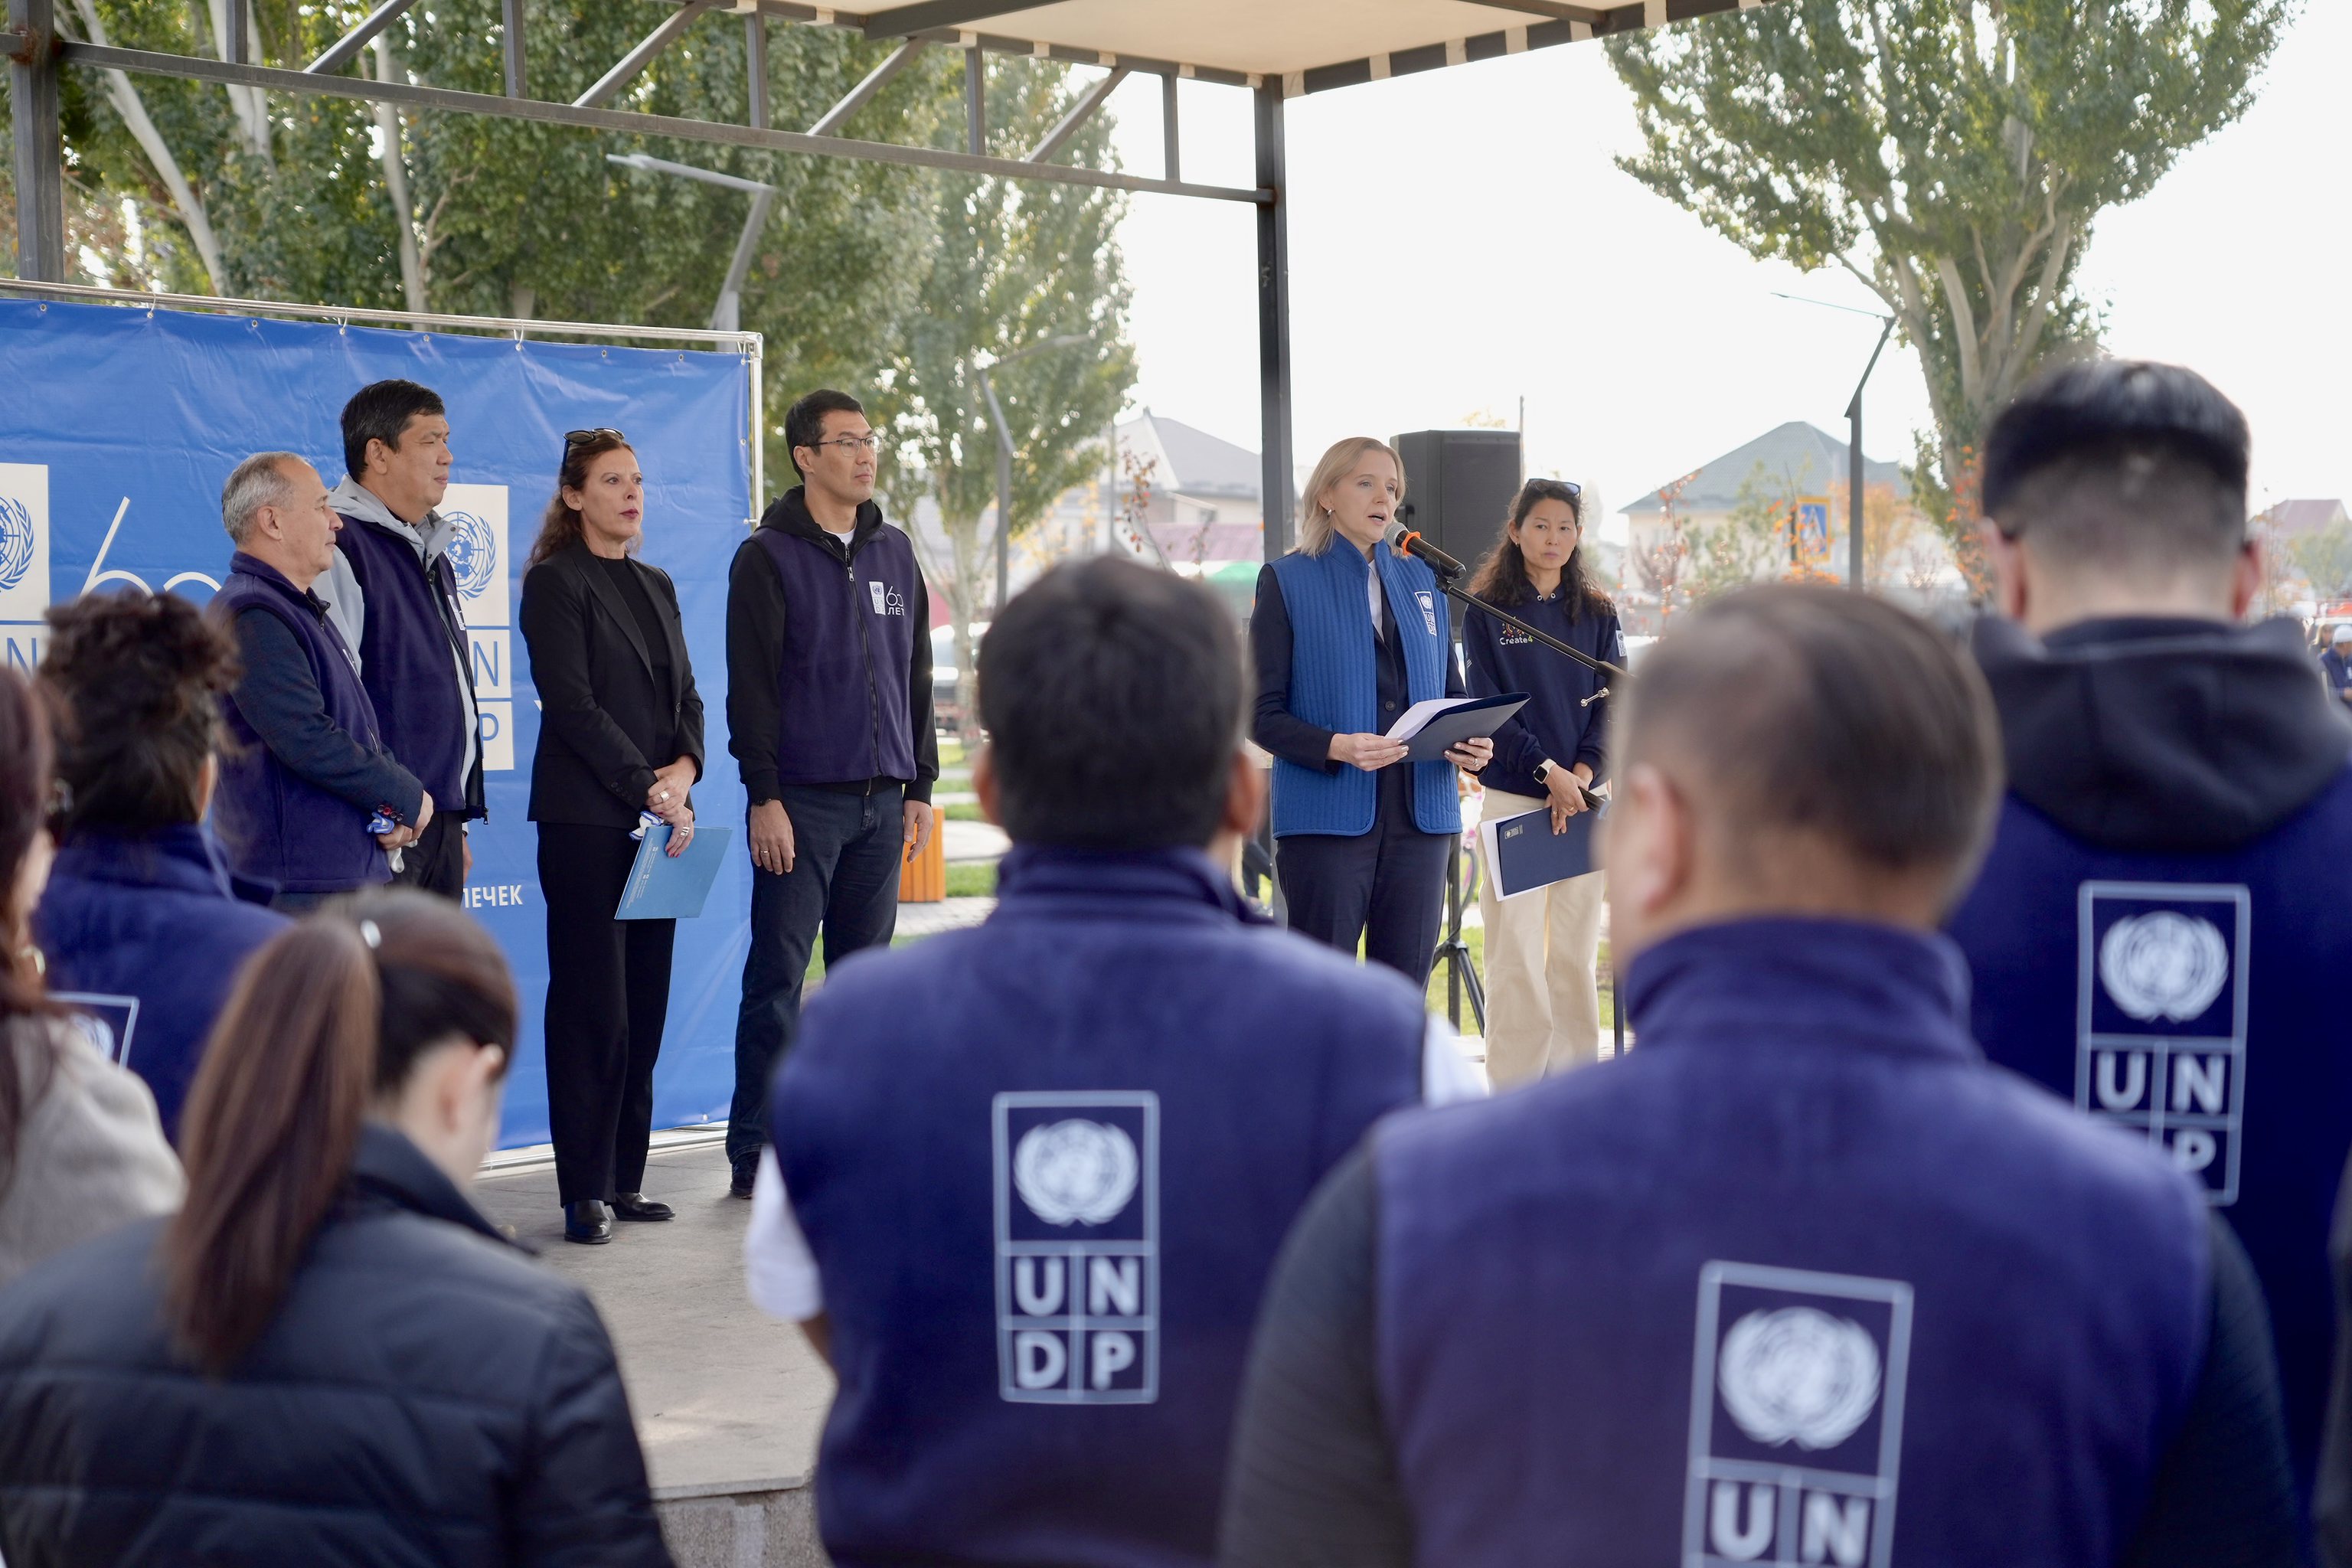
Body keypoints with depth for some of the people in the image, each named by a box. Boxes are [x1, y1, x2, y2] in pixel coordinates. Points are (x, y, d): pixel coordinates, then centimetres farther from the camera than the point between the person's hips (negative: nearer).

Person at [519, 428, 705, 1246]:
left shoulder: (656, 587, 18)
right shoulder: (555, 583, -4)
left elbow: (686, 695, 15)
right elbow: (571, 705, -12)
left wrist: (685, 767, -5)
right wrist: (649, 788, -15)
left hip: (660, 820, 7)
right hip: (585, 819, -7)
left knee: (645, 1004, 7)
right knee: (592, 1008, -6)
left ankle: (626, 1177, 14)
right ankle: (584, 1191, -1)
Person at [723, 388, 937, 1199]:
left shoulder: (894, 553, 14)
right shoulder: (768, 556, -3)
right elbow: (751, 688, -7)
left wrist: (920, 785, 12)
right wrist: (765, 797, -13)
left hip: (882, 799, 5)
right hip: (802, 800, -5)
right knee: (777, 975, -4)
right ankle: (756, 1151, 2)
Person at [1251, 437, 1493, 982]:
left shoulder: (1421, 581, 16)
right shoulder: (1288, 581, 1)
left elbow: (1450, 692, 20)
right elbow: (1263, 713, -4)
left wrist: (1470, 744, -3)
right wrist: (1335, 747, -22)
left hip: (1420, 815, 5)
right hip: (1327, 815, -4)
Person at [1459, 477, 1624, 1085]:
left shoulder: (1598, 614, 11)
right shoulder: (1486, 613, 3)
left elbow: (1611, 703, 4)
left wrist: (1582, 773, -12)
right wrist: (1546, 770, -15)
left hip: (1585, 795, 3)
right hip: (1514, 798, -3)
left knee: (1576, 948, 4)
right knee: (1516, 948, -6)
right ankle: (1513, 1088, -2)